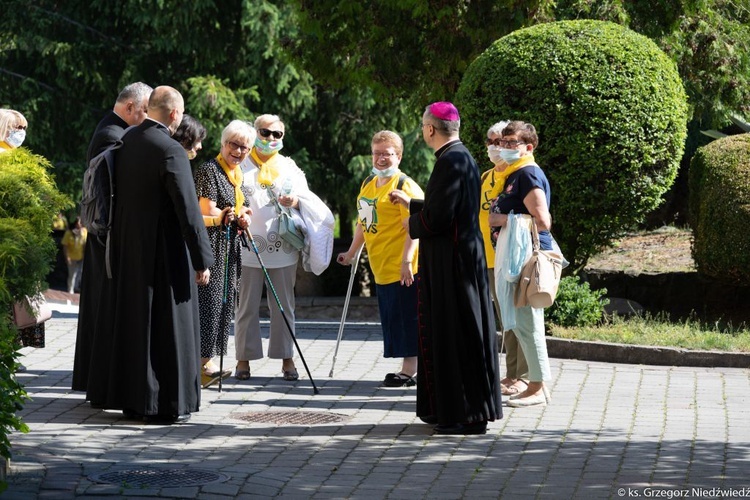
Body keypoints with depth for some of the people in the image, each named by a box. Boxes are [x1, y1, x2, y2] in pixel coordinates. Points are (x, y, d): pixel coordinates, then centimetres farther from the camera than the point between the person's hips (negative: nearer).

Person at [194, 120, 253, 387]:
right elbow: (208, 211, -17)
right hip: (212, 245, -9)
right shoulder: (209, 169, -10)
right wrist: (238, 216, -6)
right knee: (209, 300, -14)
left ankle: (205, 361, 11)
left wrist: (242, 219, 1)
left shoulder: (239, 174, 17)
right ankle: (202, 364, -17)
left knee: (224, 302, 7)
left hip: (230, 247, 9)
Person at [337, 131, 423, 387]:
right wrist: (352, 252, 31)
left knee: (405, 316, -4)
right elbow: (364, 222, 25)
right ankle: (408, 368, 17)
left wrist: (407, 260, -26)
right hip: (381, 267, 9)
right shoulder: (369, 184, 14)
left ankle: (409, 370, 2)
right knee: (391, 317, 11)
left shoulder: (405, 186, -12)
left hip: (402, 268, -9)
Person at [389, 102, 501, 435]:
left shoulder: (451, 161, -19)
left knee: (455, 335, -4)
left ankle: (466, 417, 0)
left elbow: (438, 217, -23)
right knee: (453, 332, 15)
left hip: (452, 263, -10)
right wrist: (410, 203, 33)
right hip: (462, 257, 10)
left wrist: (412, 224, -4)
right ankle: (450, 409, 22)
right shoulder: (461, 157, 13)